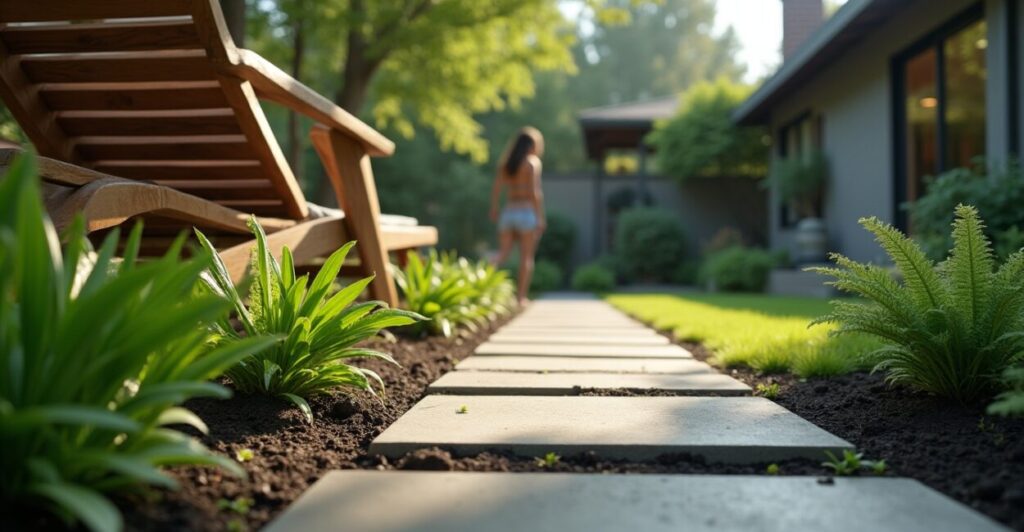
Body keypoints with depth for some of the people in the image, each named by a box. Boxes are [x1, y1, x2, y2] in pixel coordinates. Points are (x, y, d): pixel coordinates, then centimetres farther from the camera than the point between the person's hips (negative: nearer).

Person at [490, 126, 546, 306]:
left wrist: (494, 210, 14)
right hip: (527, 212, -4)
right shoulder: (533, 162, -5)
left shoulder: (505, 162, 10)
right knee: (527, 257, 5)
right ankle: (522, 297, 5)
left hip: (508, 212, 4)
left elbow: (496, 188, 4)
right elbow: (534, 192, -12)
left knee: (502, 255, 9)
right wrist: (540, 217, -10)